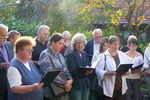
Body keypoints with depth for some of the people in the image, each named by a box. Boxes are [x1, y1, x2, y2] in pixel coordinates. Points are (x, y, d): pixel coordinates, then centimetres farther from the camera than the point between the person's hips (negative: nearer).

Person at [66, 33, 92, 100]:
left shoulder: (84, 54, 13)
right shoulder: (70, 55, -8)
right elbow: (72, 72, -15)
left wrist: (89, 71, -9)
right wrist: (83, 73, -28)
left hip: (86, 84, 6)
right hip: (76, 85, -6)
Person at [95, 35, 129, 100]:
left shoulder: (122, 55, 11)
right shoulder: (103, 56, -6)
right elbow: (98, 71, -12)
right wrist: (109, 73, -26)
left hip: (121, 86, 5)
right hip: (109, 87, -5)